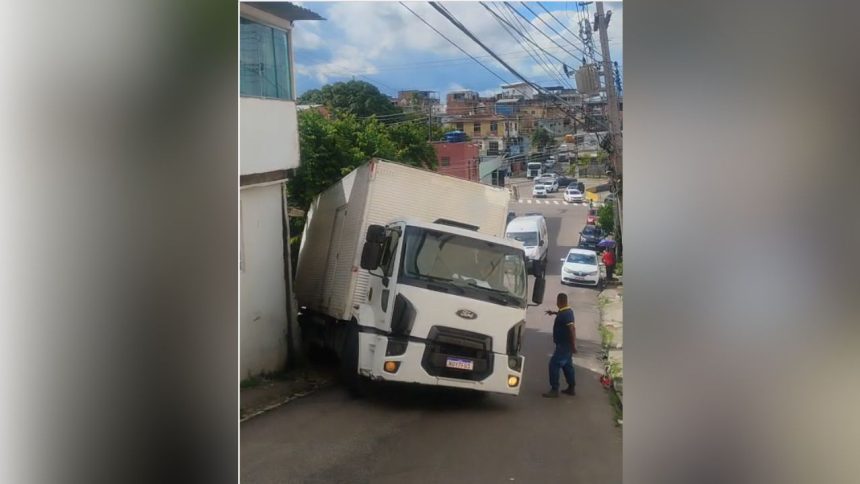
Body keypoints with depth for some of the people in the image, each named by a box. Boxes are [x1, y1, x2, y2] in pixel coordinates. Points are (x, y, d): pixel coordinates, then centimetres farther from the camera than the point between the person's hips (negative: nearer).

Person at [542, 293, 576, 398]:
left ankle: (554, 390, -7)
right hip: (566, 344, 10)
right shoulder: (568, 311, 7)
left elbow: (572, 329, -29)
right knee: (567, 365, 18)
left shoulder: (565, 314, -23)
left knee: (554, 364, -9)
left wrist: (573, 345, -28)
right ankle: (572, 388, 27)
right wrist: (554, 312, 38)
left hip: (563, 345, -10)